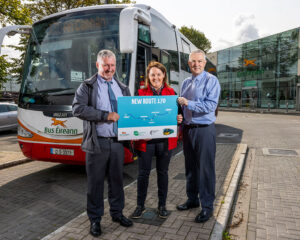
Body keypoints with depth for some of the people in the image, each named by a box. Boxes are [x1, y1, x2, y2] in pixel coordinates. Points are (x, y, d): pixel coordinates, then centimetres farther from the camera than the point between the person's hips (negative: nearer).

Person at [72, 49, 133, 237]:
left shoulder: (123, 88, 14)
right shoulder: (87, 87, 0)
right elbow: (78, 109, -14)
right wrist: (106, 115, -20)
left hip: (118, 142, 4)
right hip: (97, 142, -4)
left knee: (117, 179, 15)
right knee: (95, 182, 7)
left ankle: (117, 213, 34)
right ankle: (95, 219, 24)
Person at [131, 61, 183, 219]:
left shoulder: (171, 92, 6)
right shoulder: (141, 93, 2)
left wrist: (179, 118, -12)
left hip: (165, 139, 1)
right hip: (145, 139, -1)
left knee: (162, 172, 12)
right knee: (143, 173, 6)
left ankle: (162, 205, 28)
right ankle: (140, 205, 25)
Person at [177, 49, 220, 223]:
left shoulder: (211, 81, -6)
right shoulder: (186, 83, 14)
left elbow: (211, 105, -18)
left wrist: (189, 103, -21)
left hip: (204, 129, -6)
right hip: (188, 129, 7)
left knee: (206, 169, 0)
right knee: (190, 167, 16)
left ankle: (207, 206, 15)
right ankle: (192, 199, 33)